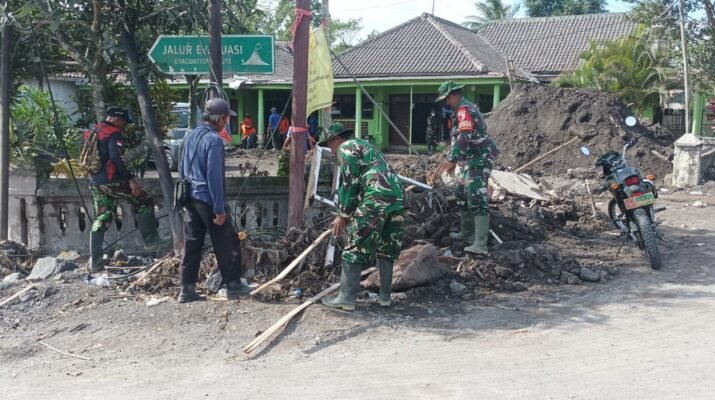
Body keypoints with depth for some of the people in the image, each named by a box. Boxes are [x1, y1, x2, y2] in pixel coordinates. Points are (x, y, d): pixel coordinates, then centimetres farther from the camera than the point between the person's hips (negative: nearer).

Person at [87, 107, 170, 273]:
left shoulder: (93, 132, 16)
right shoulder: (114, 134, -11)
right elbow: (115, 158, -24)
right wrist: (131, 179, -25)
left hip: (95, 183, 9)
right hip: (111, 181, -9)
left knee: (101, 219, 11)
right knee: (144, 202, 5)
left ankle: (95, 262, 9)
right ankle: (151, 240, 7)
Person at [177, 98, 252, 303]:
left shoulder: (192, 136, 9)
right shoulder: (214, 140, -17)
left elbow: (183, 168, 17)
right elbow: (214, 176, -20)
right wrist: (219, 208, -17)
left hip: (191, 199, 8)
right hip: (208, 200, -8)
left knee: (192, 245, 11)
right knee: (227, 243, 6)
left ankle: (187, 289, 12)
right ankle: (233, 285, 15)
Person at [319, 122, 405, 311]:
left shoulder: (345, 148, 5)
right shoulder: (364, 145, 33)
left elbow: (350, 184, -4)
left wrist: (343, 215, 1)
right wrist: (349, 214, 37)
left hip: (376, 198, -9)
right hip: (397, 196, 9)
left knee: (356, 247, -3)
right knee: (386, 248, 15)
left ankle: (346, 298, -2)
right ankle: (385, 296, 18)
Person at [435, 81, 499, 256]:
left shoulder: (464, 110, -16)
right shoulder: (462, 110, 19)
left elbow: (465, 138, -29)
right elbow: (458, 137, 28)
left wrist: (451, 159, -34)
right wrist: (453, 160, 31)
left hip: (479, 159, -11)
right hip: (471, 160, 11)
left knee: (477, 198, -18)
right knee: (462, 194, 19)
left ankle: (480, 245, -24)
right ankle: (467, 233, 31)